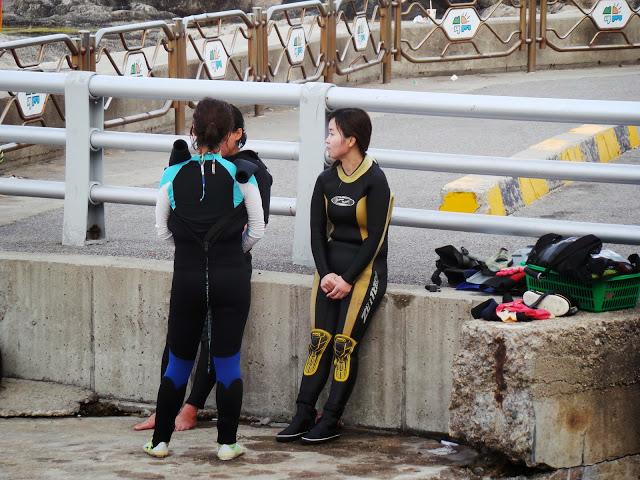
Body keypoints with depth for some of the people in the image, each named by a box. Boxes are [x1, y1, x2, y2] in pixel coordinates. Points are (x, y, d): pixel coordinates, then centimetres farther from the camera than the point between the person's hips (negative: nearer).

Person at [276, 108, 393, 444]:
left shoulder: (375, 182, -9)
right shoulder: (326, 181, 9)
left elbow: (375, 238, -12)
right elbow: (317, 232, 7)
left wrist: (348, 279, -15)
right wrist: (325, 274, -7)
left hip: (364, 268, -5)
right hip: (331, 264, 5)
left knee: (345, 344, -10)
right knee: (319, 341, -4)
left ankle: (331, 421, -6)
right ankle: (304, 414, -5)